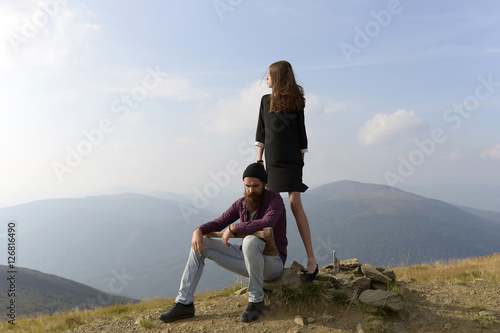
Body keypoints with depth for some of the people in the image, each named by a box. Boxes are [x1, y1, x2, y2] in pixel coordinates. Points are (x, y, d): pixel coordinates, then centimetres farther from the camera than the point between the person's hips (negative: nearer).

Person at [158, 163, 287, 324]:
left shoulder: (275, 200, -17)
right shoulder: (241, 203, 4)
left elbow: (267, 224, -37)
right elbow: (218, 223, 5)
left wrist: (233, 228, -27)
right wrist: (199, 230, -17)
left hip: (272, 263, -6)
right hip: (248, 260, 7)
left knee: (250, 241, -42)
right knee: (200, 244, -3)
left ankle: (256, 300, -19)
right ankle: (184, 303, -4)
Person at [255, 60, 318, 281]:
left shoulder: (295, 102, 1)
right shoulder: (266, 100, 11)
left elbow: (301, 134, 4)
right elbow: (261, 132, 12)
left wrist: (301, 161, 1)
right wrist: (259, 158, 6)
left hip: (291, 161, -4)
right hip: (271, 161, 4)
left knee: (295, 204, -13)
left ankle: (311, 258, -9)